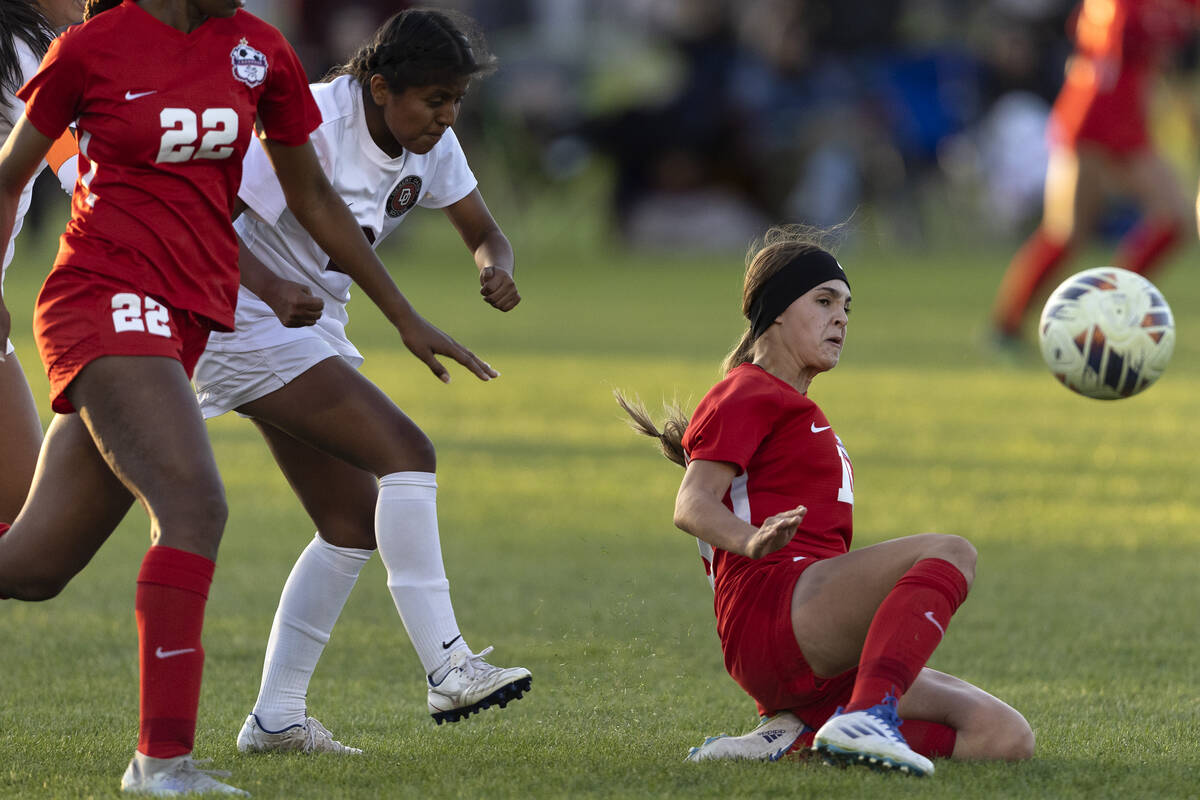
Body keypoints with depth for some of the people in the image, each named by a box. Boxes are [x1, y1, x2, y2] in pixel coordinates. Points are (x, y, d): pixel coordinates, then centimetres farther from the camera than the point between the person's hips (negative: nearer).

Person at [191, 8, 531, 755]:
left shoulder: (430, 145, 0)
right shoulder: (314, 126, -24)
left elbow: (484, 232, 8)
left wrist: (497, 270, -16)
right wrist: (272, 288, -41)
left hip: (313, 329, 9)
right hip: (248, 322, -9)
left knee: (355, 523, 6)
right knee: (406, 452, -21)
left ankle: (276, 718, 10)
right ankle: (448, 669, -23)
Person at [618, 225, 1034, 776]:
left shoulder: (793, 407, 35)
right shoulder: (749, 394, 5)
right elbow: (692, 504, -12)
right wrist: (752, 540, -33)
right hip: (770, 605, -9)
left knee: (1007, 738, -4)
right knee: (949, 553, -30)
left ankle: (800, 737, -5)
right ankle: (867, 720, -47)